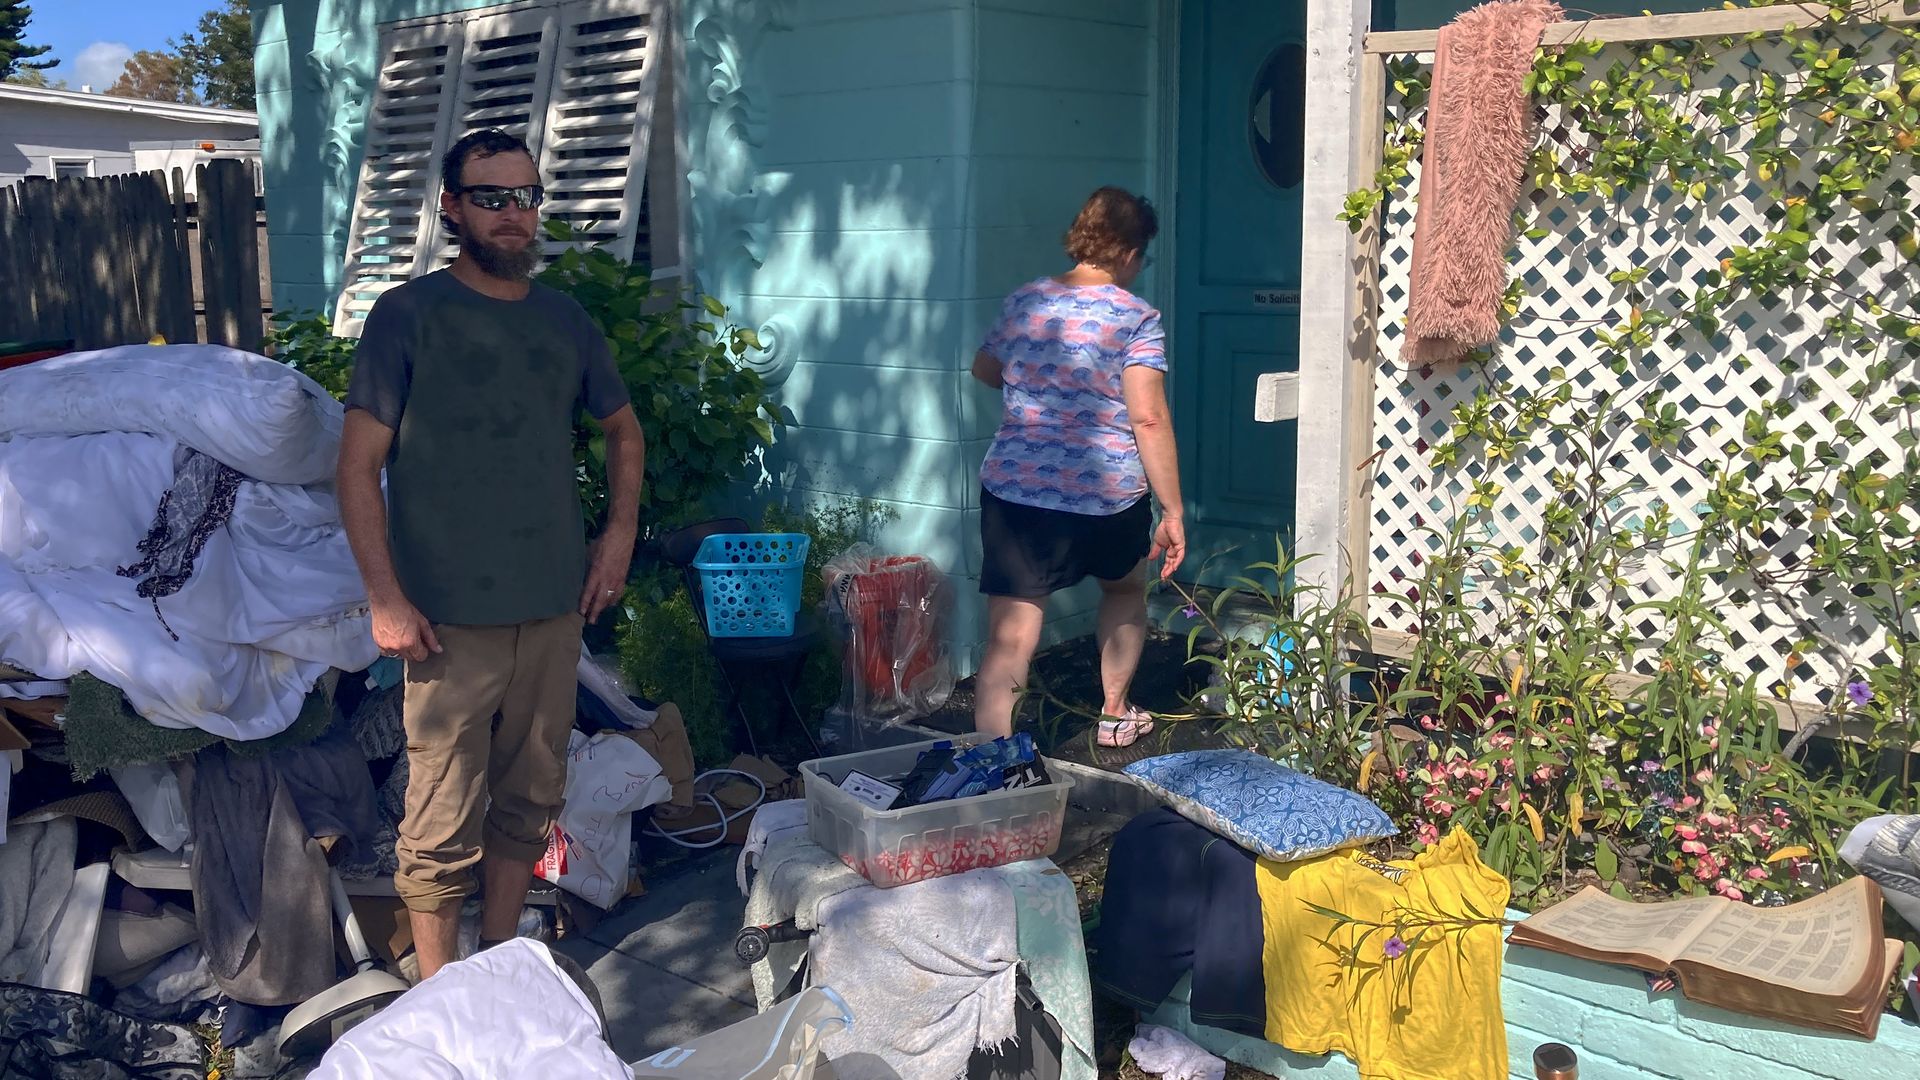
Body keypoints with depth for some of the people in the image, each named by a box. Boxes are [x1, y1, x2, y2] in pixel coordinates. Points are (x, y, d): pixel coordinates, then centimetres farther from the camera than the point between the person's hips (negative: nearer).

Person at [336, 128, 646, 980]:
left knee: (529, 798, 14)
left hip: (555, 608, 5)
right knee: (445, 820, 0)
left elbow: (624, 431, 23)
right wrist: (385, 598, -13)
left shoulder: (565, 320, 10)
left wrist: (620, 535, 10)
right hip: (451, 618, -5)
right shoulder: (408, 316, -5)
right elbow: (358, 466, -7)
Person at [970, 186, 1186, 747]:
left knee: (1008, 642, -2)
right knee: (1125, 588, 29)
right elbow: (1148, 420, -15)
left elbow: (983, 369, 24)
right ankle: (1116, 714, 43)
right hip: (1108, 497, -1)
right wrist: (1173, 512, -11)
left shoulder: (1023, 301, 6)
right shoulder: (1136, 318, -7)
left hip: (1014, 492, 1)